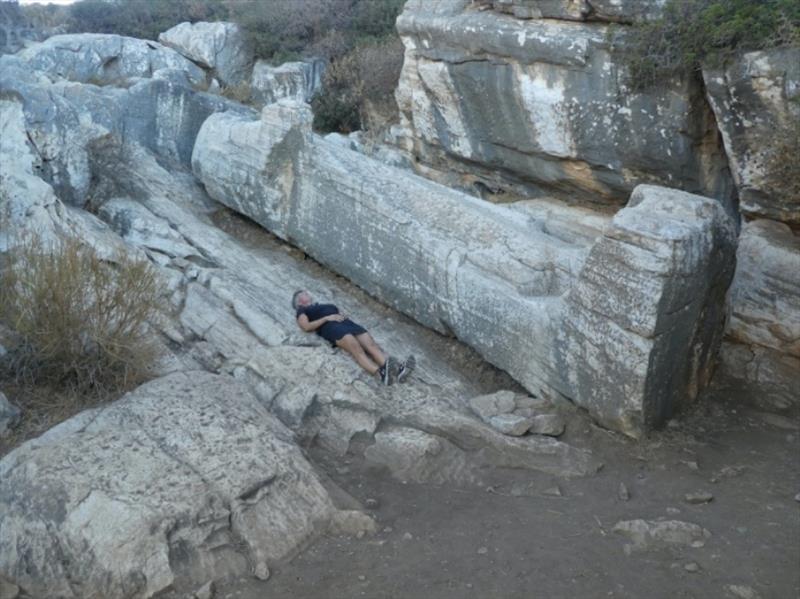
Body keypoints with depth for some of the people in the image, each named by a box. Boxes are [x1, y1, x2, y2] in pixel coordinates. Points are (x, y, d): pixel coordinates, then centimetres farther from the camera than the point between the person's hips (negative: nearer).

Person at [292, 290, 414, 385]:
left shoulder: (327, 305, 40)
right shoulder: (302, 311, 22)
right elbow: (307, 327, 2)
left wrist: (343, 316, 7)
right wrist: (327, 318, -5)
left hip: (346, 323, 6)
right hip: (330, 327, -6)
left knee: (371, 344, -23)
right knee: (357, 349, -34)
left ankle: (398, 369, -46)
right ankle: (381, 373, -59)